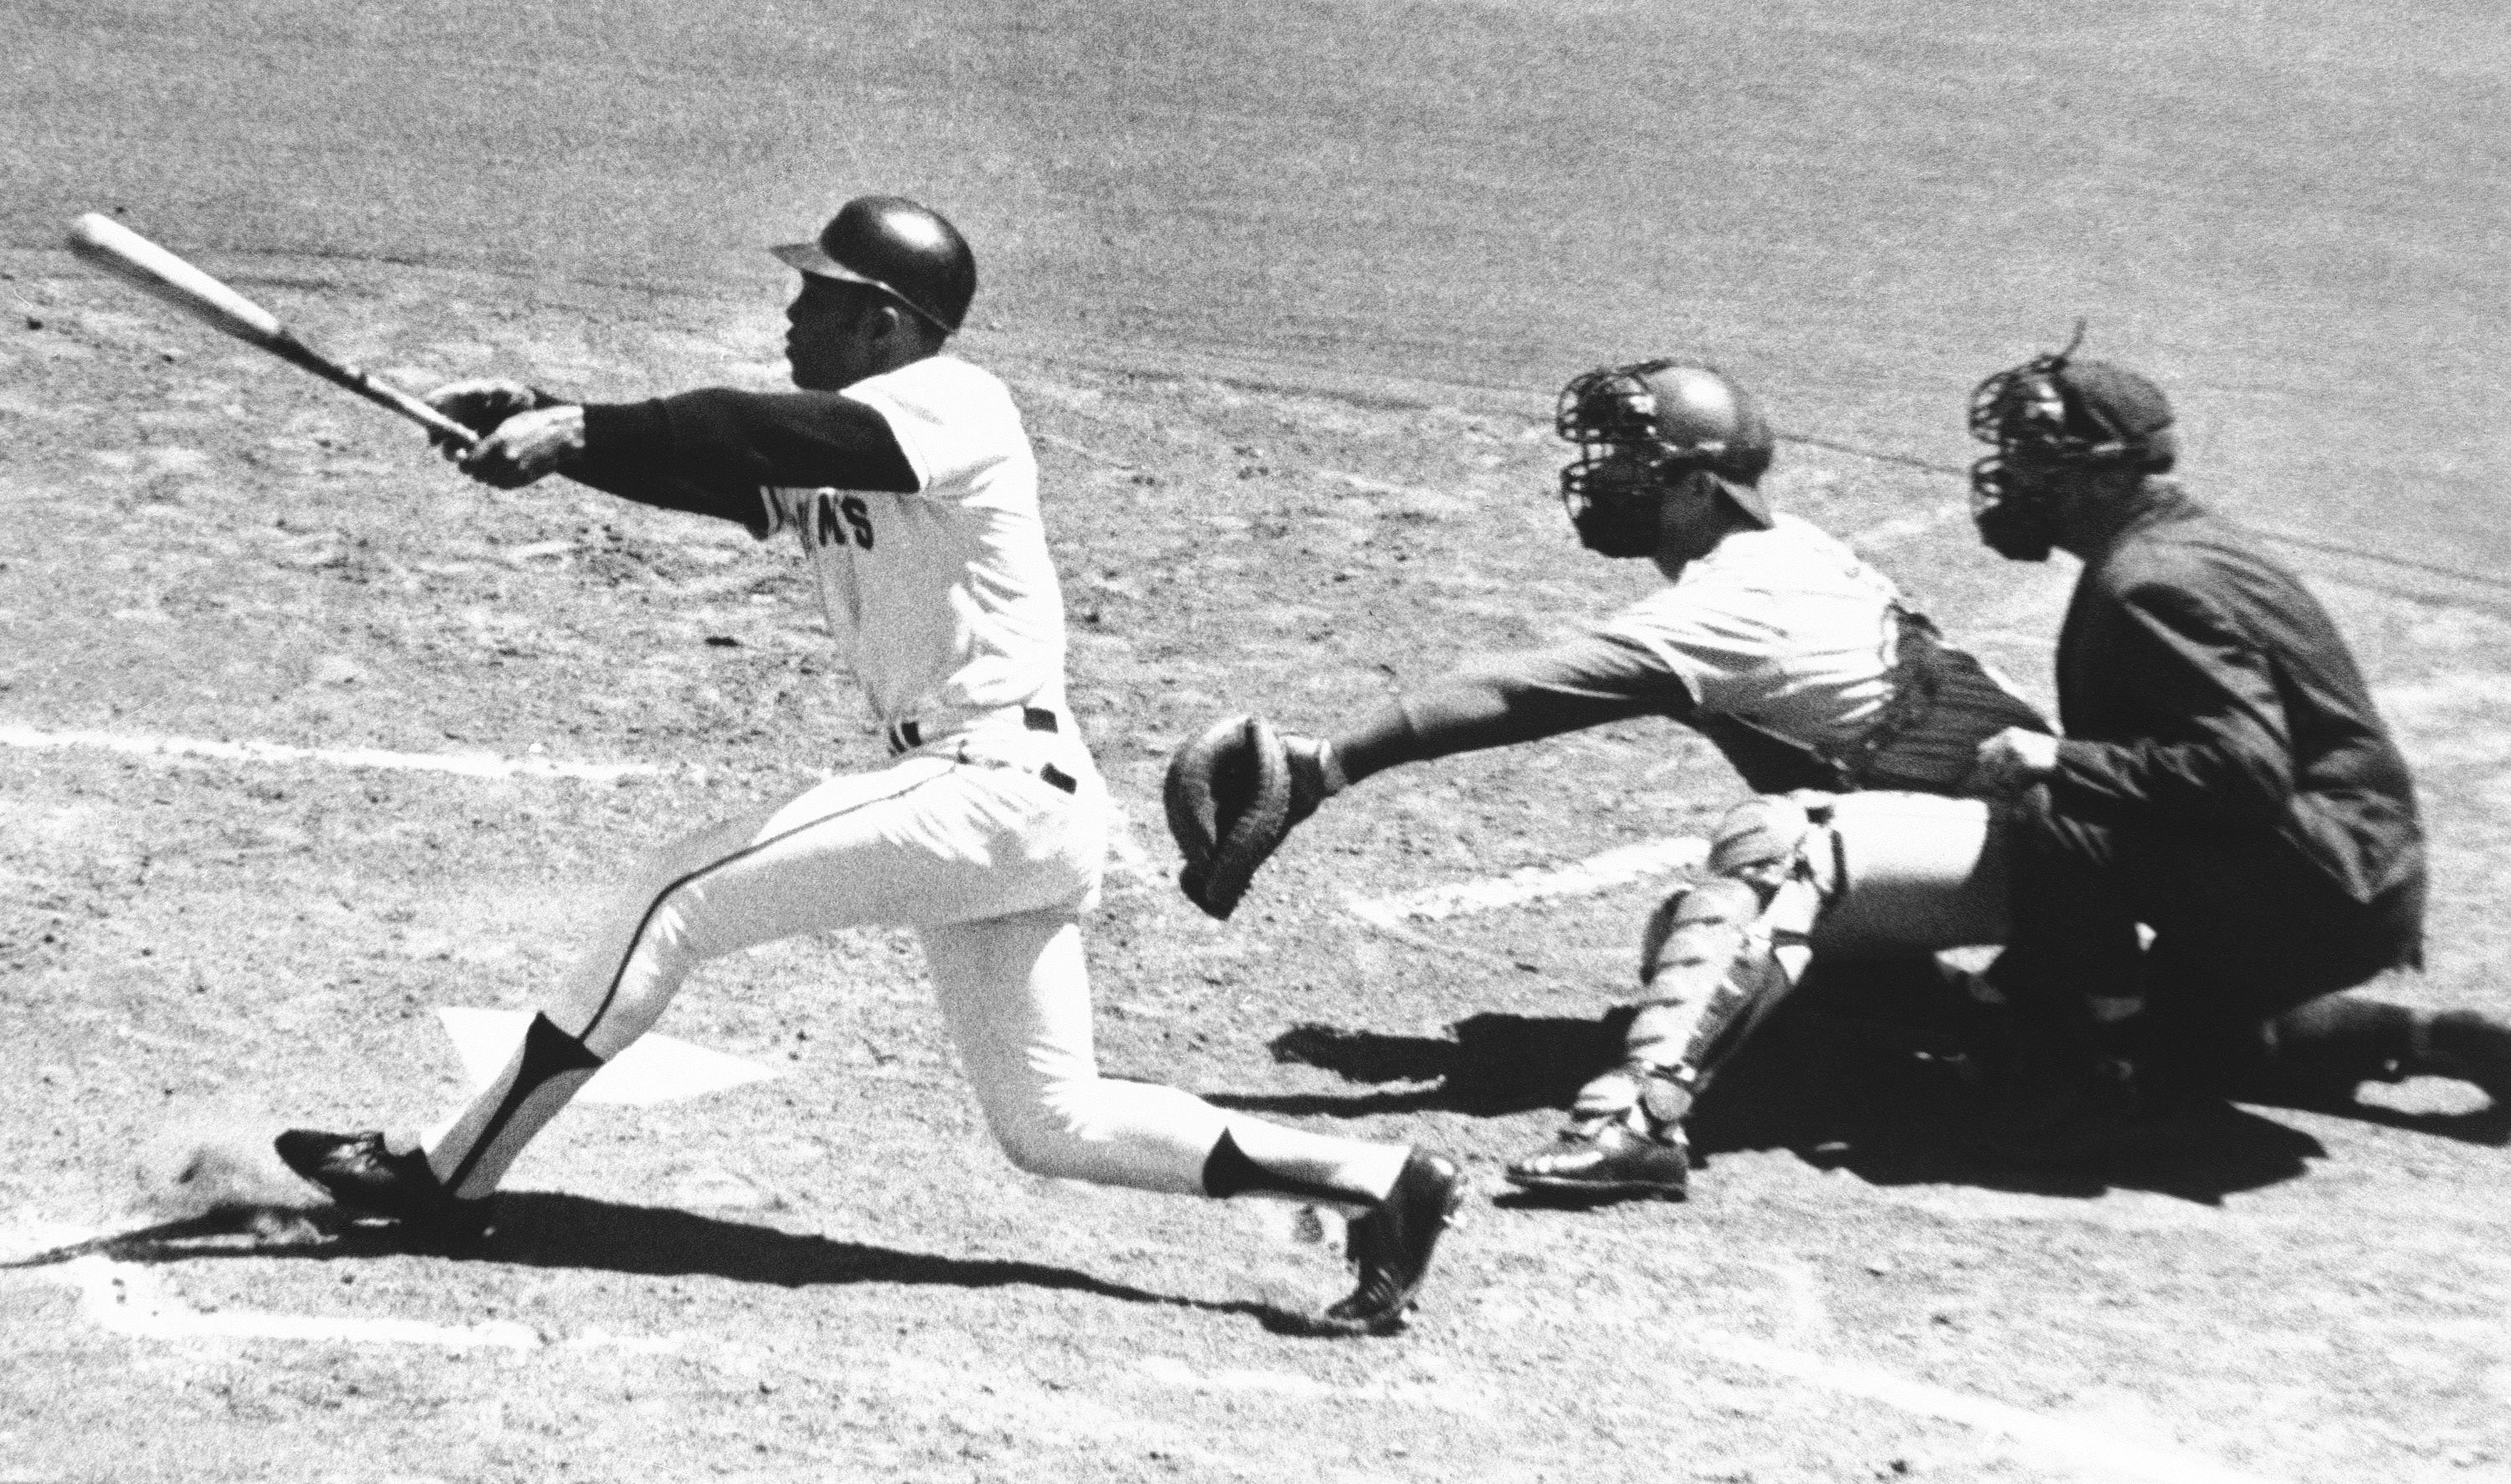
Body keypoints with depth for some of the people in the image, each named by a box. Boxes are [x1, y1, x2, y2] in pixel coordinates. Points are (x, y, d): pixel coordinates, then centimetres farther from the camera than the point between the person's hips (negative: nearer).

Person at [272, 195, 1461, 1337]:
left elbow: (778, 434, -25)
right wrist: (544, 424, -9)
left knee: (675, 898, -9)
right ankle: (1382, 1182, 13)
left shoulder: (952, 405, -10)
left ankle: (449, 1174, 0)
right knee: (1052, 1126, 11)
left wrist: (578, 428, -27)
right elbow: (700, 468, 5)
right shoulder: (823, 463, 16)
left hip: (1002, 784, -10)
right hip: (971, 798, 10)